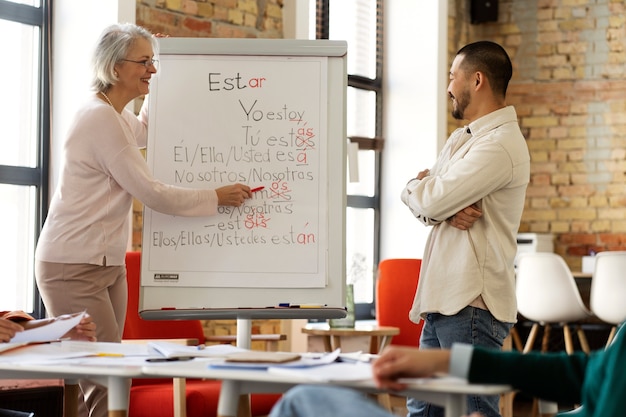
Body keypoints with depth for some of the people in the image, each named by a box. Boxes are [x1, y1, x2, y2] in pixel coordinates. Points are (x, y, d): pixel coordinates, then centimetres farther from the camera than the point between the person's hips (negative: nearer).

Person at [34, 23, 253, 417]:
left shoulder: (114, 115, 13)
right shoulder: (100, 118, -17)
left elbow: (143, 132, 40)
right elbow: (153, 193, -17)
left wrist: (156, 87, 29)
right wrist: (218, 197, -8)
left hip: (108, 264, 10)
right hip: (74, 267, -10)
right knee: (104, 385, -15)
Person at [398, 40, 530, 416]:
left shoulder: (501, 144, -14)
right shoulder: (462, 138, 20)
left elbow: (430, 201, -19)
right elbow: (421, 203, 14)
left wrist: (417, 188, 5)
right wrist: (445, 210, -9)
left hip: (472, 304, -10)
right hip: (443, 300, 10)